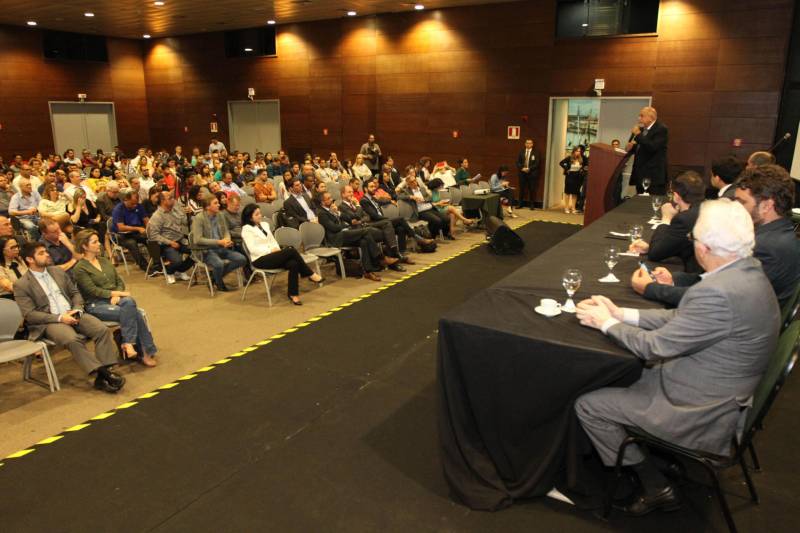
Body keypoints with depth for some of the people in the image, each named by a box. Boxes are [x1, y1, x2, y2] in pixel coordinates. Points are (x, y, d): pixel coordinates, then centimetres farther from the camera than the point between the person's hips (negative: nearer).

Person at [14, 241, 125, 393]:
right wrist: (59, 318, -17)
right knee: (73, 340, -36)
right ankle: (102, 374, -33)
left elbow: (75, 292, 19)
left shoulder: (58, 271, 15)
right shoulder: (21, 285, 0)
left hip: (73, 314, 5)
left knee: (103, 330, -22)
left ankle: (105, 372, -26)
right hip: (49, 322, -5)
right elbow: (29, 314, -7)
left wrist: (77, 309, -3)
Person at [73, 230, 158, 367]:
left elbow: (120, 281, 13)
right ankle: (144, 351, -23)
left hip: (115, 299, 5)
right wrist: (118, 293, -15)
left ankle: (128, 343, -24)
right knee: (133, 312, -28)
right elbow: (93, 290, -11)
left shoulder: (105, 261, 18)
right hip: (97, 305, -5)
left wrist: (117, 295, -7)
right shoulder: (80, 268, -2)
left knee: (129, 302, -31)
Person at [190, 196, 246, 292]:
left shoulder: (220, 217, 8)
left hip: (221, 248, 6)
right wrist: (218, 242, -21)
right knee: (219, 264, -35)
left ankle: (216, 274, 6)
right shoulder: (198, 219, -11)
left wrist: (227, 240, -12)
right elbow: (197, 240, -17)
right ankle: (219, 283, 1)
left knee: (242, 259, -13)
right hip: (206, 250, -6)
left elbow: (226, 232, 14)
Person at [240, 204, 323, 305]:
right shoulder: (246, 229, -3)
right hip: (260, 260, -7)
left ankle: (293, 294, -23)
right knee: (291, 250, -27)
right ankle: (310, 274, -14)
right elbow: (253, 249, -12)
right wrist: (271, 250, -16)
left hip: (271, 255, 7)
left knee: (293, 264, -27)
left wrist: (276, 249, -2)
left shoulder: (264, 224, 19)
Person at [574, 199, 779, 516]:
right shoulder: (748, 272, -2)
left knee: (588, 405, -4)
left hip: (701, 415, -10)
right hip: (721, 393, 10)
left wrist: (607, 322, -7)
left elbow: (655, 346, -23)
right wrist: (621, 314, 1)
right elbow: (681, 318, 5)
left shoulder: (719, 293, -33)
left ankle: (655, 486, 12)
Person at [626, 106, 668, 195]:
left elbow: (653, 147, -23)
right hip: (641, 174, 8)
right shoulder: (641, 129, 15)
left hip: (654, 175, -8)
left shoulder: (661, 129, -9)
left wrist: (638, 135, -18)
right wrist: (631, 147, -1)